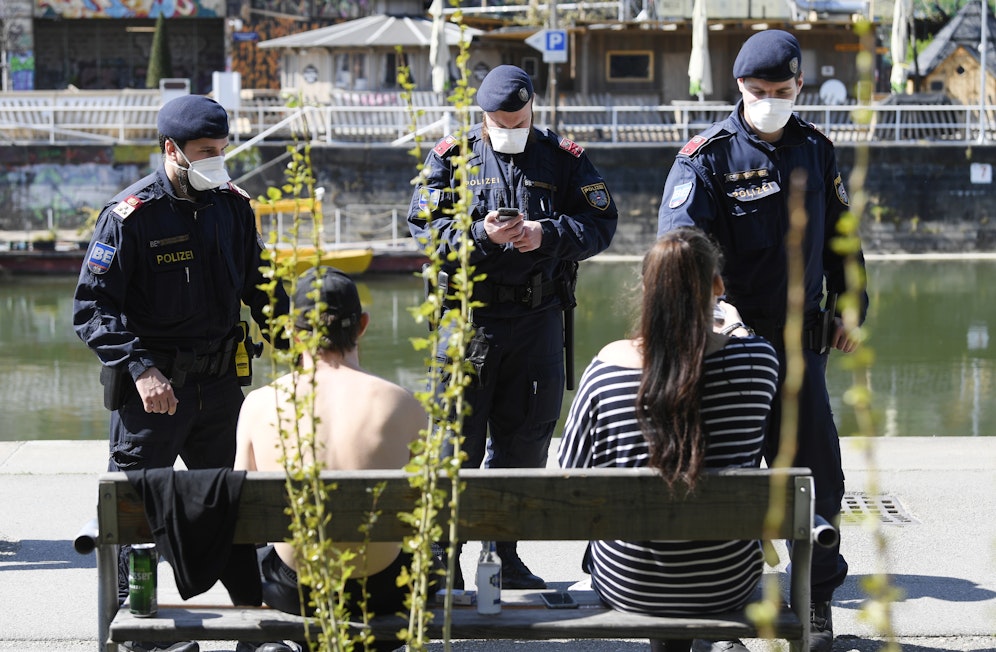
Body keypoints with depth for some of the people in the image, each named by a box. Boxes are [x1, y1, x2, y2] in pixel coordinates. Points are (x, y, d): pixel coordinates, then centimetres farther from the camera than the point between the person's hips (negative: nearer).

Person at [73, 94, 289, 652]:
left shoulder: (233, 205, 6)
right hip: (152, 386, -5)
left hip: (220, 380, 5)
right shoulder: (129, 216, -12)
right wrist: (141, 369, -25)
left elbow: (260, 286, 19)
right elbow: (94, 308, -15)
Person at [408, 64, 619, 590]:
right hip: (468, 314, -2)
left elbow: (601, 223, 1)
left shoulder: (563, 160, 7)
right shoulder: (451, 158, 4)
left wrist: (546, 233, -16)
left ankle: (503, 554, 19)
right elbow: (424, 226, -3)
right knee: (458, 434, -2)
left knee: (525, 438, 7)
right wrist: (481, 235, -18)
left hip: (538, 316, 2)